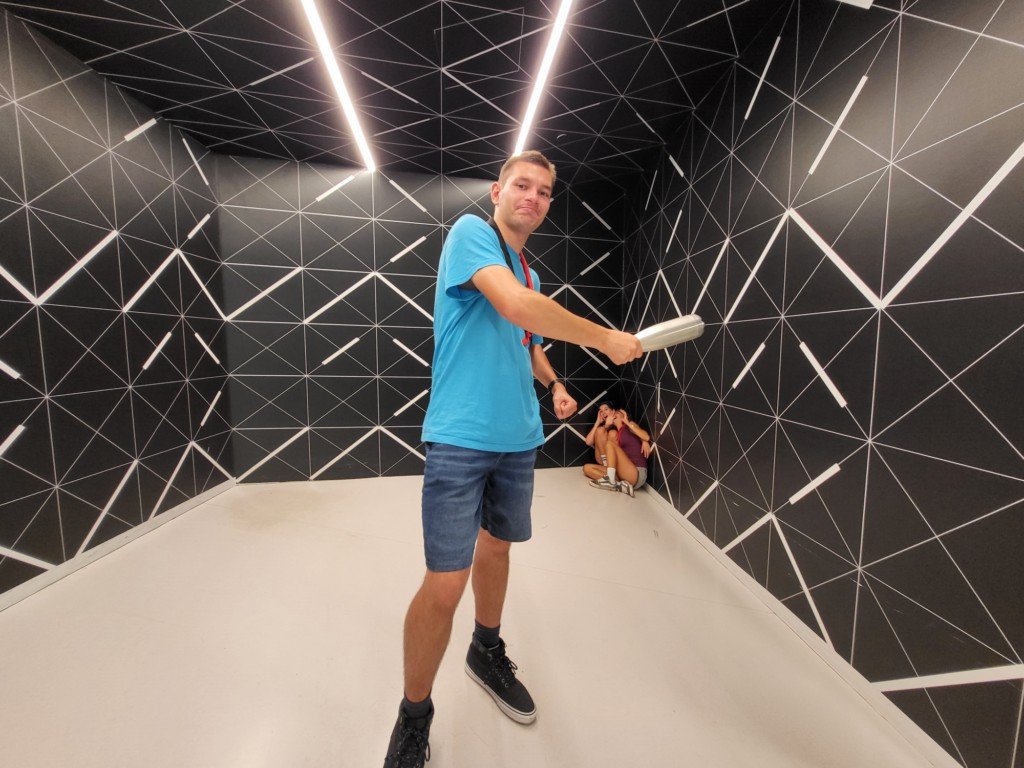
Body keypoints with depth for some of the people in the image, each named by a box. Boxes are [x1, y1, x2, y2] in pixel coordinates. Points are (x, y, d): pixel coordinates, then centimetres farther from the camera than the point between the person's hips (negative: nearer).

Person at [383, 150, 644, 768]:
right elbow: (515, 305, -24)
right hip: (462, 438, -7)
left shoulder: (530, 271, 17)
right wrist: (606, 339, -15)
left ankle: (487, 653, 47)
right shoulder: (470, 232, -5)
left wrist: (553, 383, 10)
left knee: (497, 545, 21)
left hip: (519, 438, 8)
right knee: (445, 584, -3)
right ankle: (415, 718, 26)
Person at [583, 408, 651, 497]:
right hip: (623, 473, 7)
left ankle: (610, 479, -24)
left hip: (637, 474, -7)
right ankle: (621, 485, -20)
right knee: (587, 468, -3)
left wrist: (627, 422, -6)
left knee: (609, 443, -16)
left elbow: (647, 437, -13)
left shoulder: (629, 426, 8)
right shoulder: (615, 433, 21)